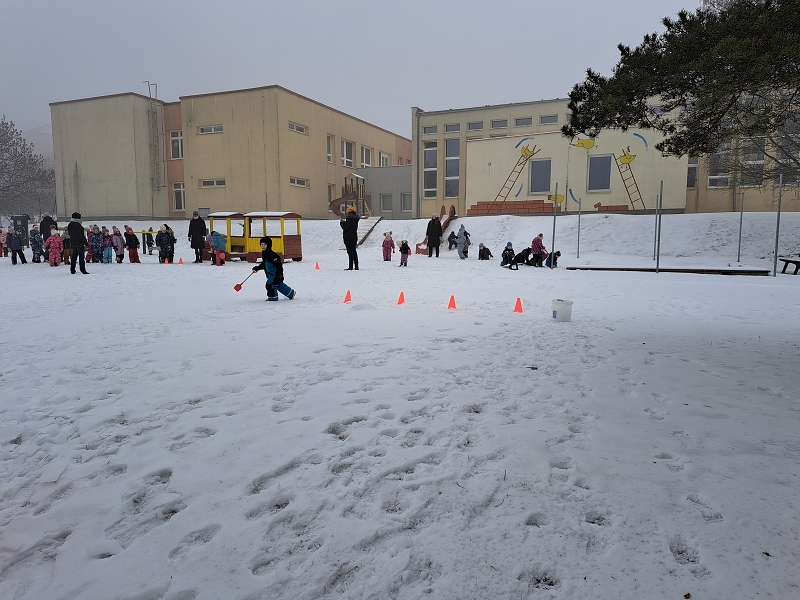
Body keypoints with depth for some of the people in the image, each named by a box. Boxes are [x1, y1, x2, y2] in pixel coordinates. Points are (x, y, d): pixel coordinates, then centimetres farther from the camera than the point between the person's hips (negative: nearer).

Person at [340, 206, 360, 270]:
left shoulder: (349, 219, -15)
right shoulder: (355, 219, 11)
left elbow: (345, 227, -16)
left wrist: (341, 222, 1)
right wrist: (344, 222, 19)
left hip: (348, 237, -8)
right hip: (354, 237, 8)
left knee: (350, 252, -7)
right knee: (354, 251, 13)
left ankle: (350, 267, -8)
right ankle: (356, 266, 15)